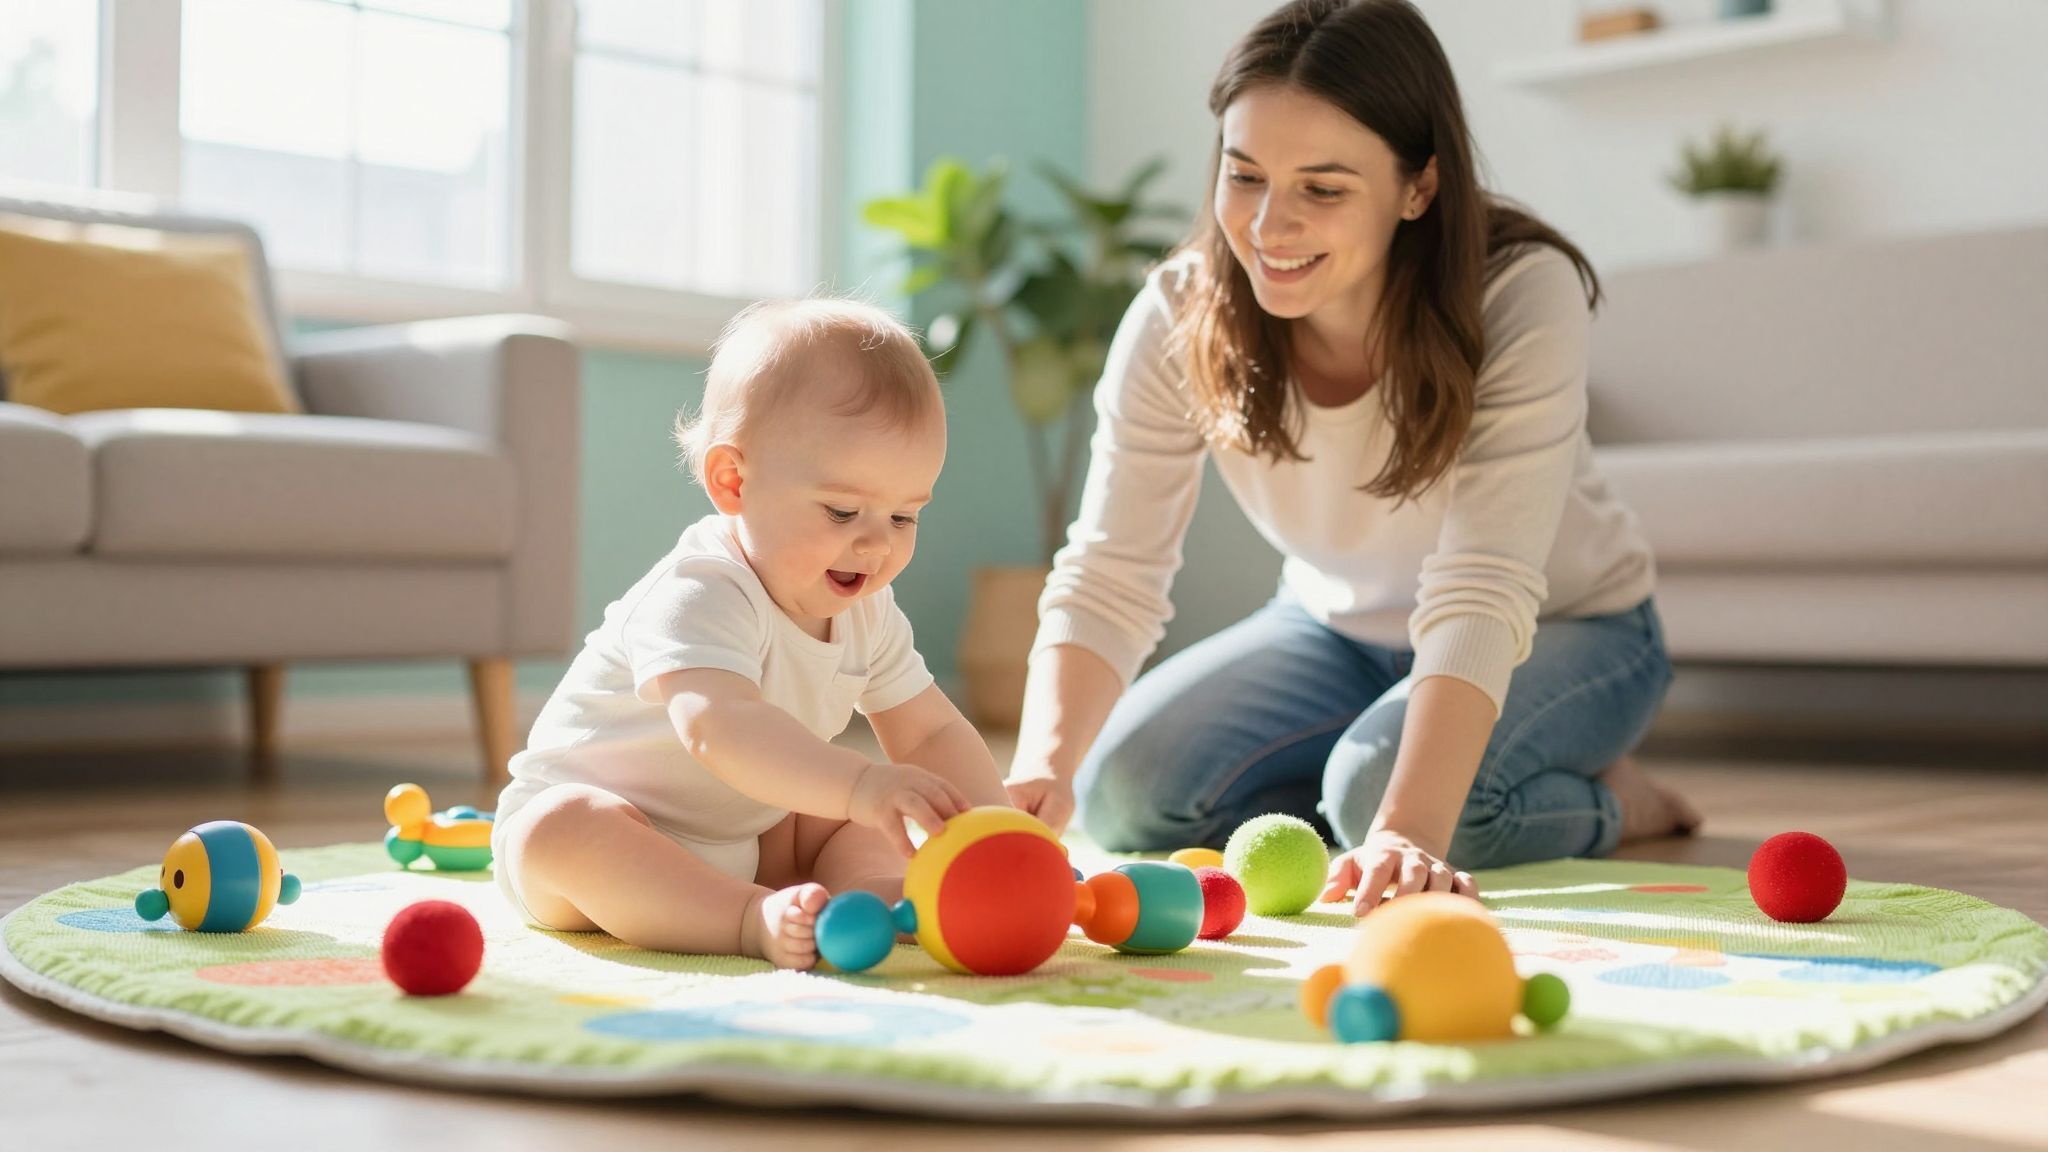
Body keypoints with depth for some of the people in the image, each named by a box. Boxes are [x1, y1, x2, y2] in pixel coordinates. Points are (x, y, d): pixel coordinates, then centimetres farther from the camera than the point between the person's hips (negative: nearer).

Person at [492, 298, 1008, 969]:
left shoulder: (868, 614, -3)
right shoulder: (698, 595, -31)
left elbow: (931, 734, 0)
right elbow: (717, 726, -48)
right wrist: (859, 784, -61)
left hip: (741, 840, 8)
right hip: (592, 813, -7)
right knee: (563, 830, -37)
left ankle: (874, 891, -29)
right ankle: (756, 919, -47)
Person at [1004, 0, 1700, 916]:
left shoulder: (1523, 296, -32)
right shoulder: (1179, 320, -22)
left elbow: (1480, 595, -39)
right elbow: (1108, 579, -27)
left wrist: (1408, 833, -53)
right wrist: (1041, 767, -47)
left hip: (1561, 629, -4)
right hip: (1340, 627, 4)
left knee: (1384, 785, -33)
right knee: (1119, 792, -14)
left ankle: (1604, 800, -2)